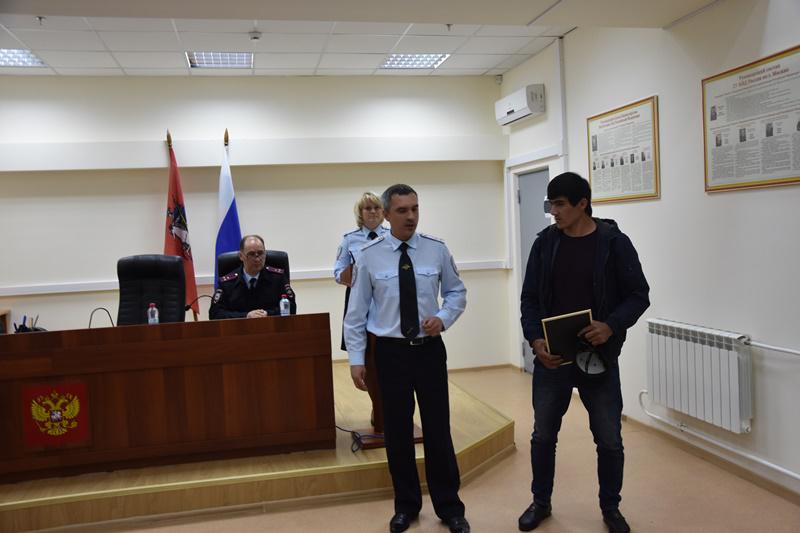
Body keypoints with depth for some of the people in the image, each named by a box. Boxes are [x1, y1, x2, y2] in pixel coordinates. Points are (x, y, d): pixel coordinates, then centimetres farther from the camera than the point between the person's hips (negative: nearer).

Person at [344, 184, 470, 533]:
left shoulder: (437, 250, -2)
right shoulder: (369, 255, -5)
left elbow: (457, 291, 10)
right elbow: (356, 312, -1)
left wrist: (443, 317, -10)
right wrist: (356, 359, -3)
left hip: (430, 349, 1)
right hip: (390, 352, 0)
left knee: (438, 430, 7)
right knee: (397, 431, 10)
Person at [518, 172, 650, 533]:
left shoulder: (614, 242, -6)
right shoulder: (545, 242, 0)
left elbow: (638, 295, -4)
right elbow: (529, 298, 3)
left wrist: (612, 326, -22)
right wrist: (535, 339, -13)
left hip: (599, 357, -2)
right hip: (551, 357, 2)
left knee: (609, 439, 9)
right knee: (543, 435, 13)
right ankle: (541, 502, 34)